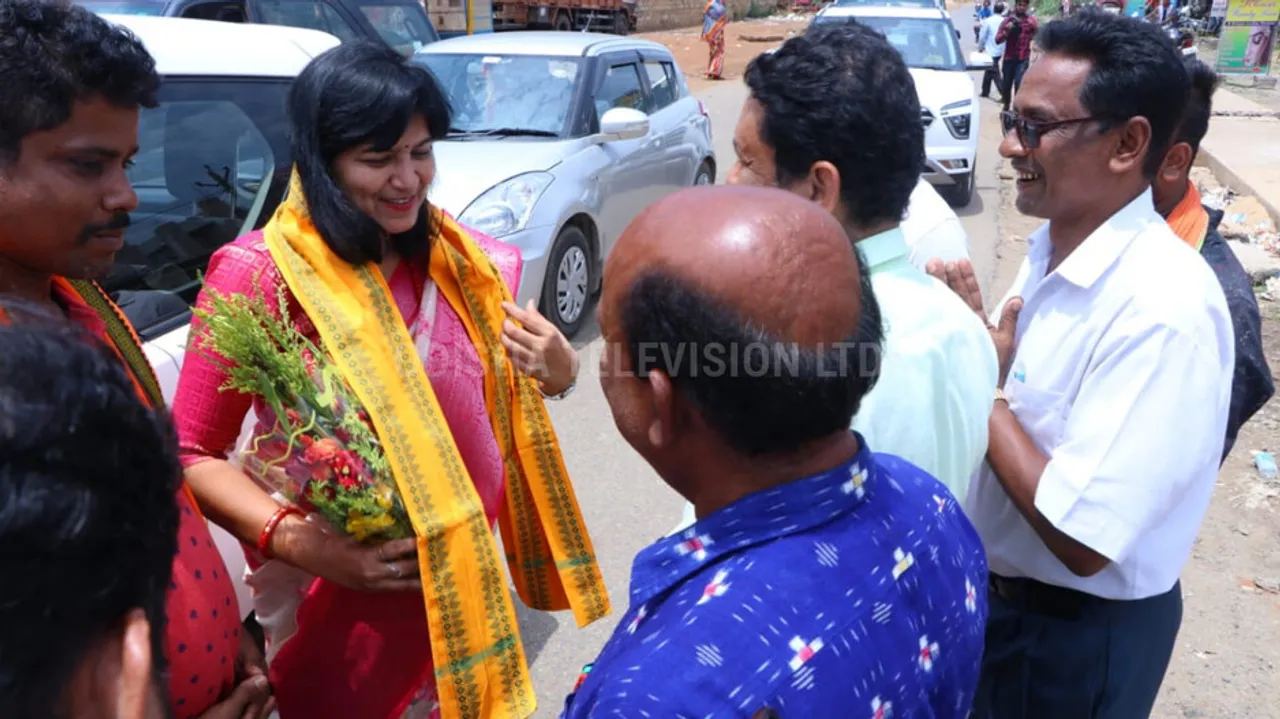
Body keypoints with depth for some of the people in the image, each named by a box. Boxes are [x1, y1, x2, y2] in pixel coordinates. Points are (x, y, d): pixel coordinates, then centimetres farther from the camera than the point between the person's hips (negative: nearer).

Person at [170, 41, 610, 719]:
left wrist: (556, 372, -12)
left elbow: (493, 394, 9)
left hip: (464, 585, 5)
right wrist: (296, 540, -24)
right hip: (333, 606, -4)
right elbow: (194, 454, -11)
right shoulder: (260, 274, -17)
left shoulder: (459, 261, -3)